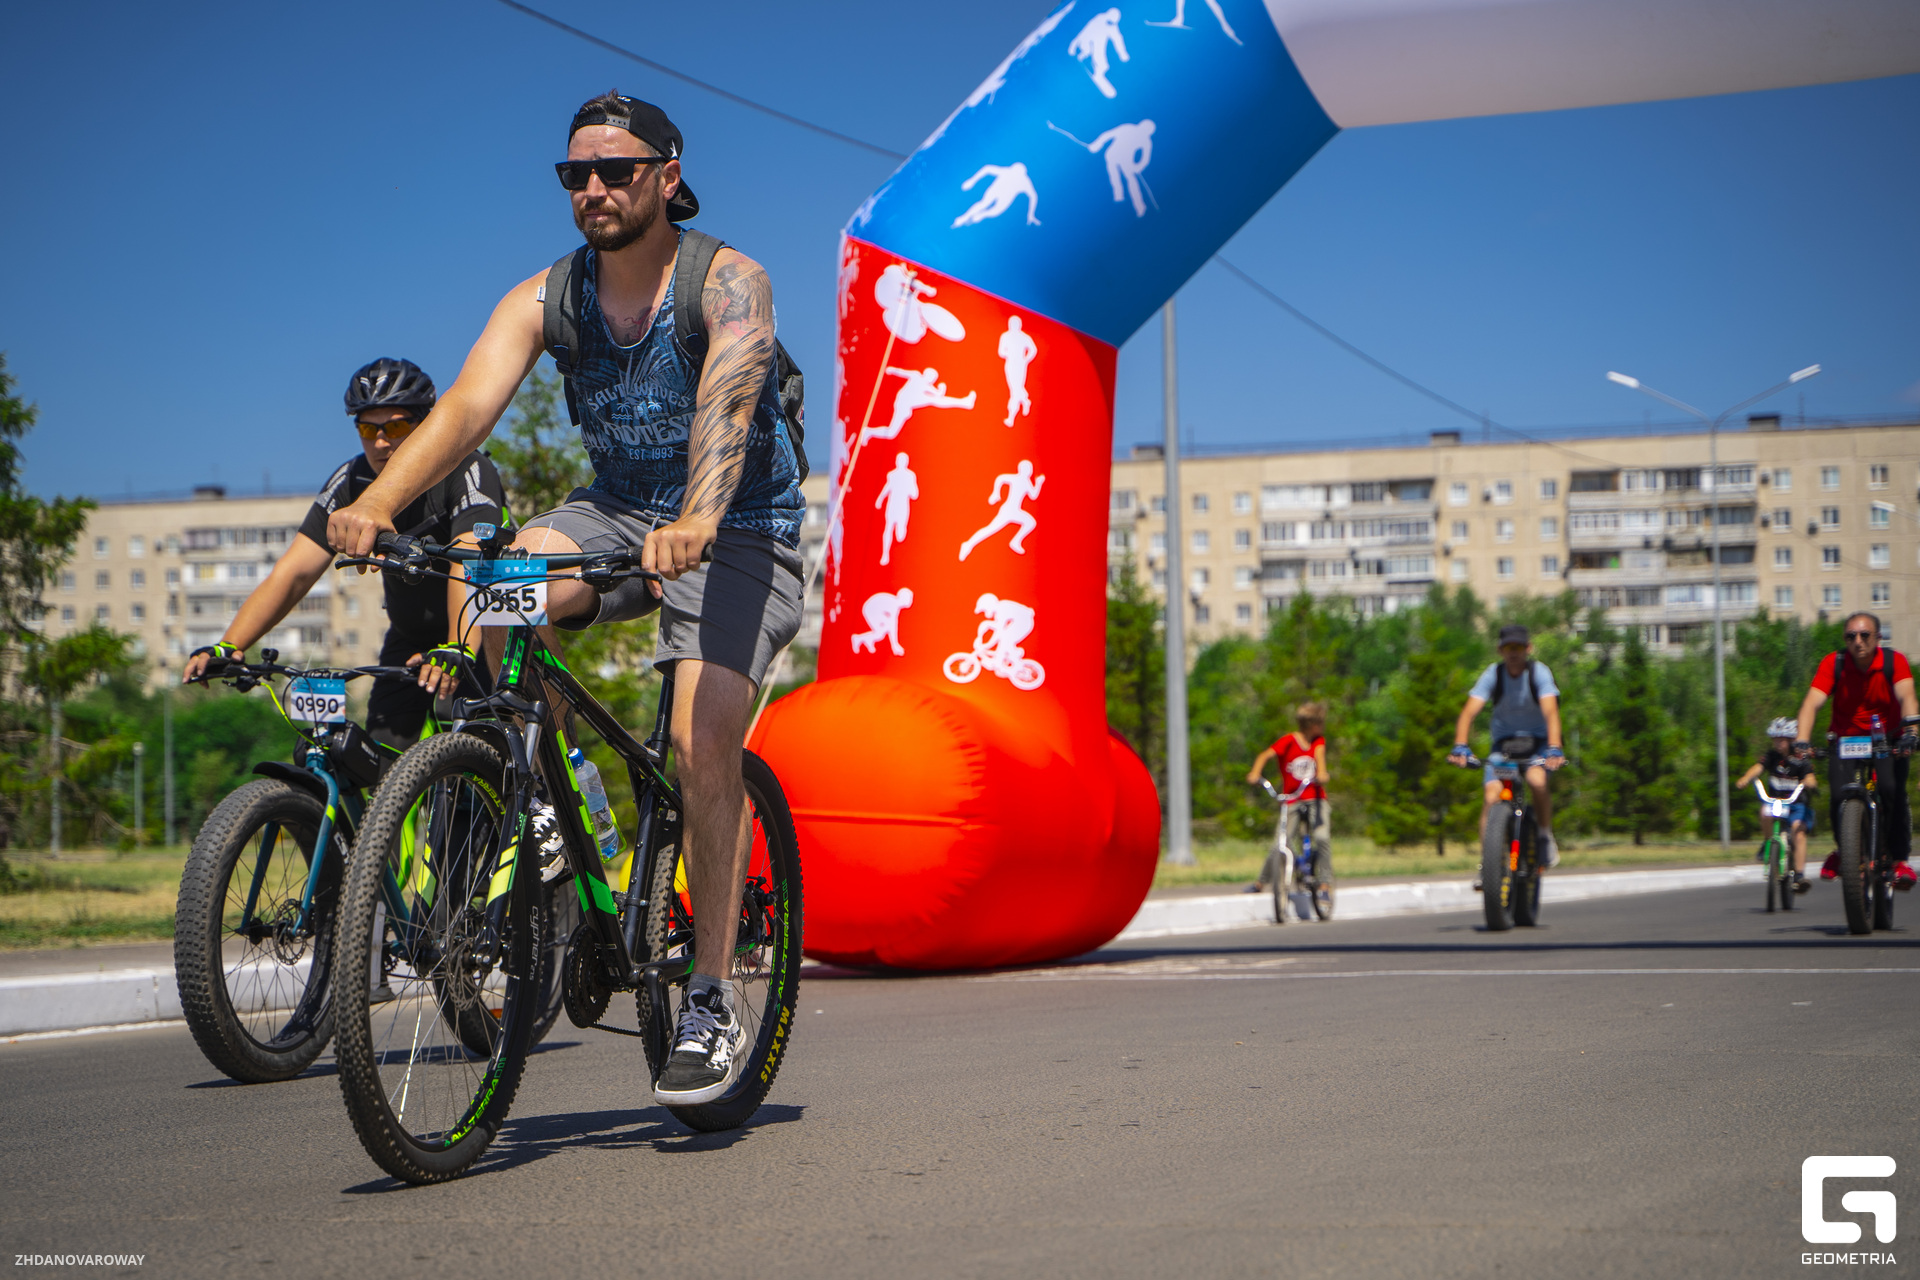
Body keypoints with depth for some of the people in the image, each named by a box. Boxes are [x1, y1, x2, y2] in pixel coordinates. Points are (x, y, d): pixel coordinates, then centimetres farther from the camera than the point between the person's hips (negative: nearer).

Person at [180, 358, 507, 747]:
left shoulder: (467, 470, -24)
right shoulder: (352, 482, -12)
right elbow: (293, 572, -18)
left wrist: (457, 650, -57)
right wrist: (228, 646, -32)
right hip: (411, 638, 4)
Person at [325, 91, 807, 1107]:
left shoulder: (728, 283, -17)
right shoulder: (545, 299, -5)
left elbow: (725, 405, -36)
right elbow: (467, 405, -21)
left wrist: (694, 521, -56)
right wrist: (377, 502, -40)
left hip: (737, 529, -4)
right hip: (616, 509, 4)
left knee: (703, 742, -22)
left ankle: (711, 1001, -11)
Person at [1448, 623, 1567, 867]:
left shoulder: (1539, 673, -17)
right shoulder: (1492, 675, -13)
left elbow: (1551, 712, -30)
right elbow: (1469, 712, -23)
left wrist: (1554, 748, -46)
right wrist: (1460, 746, -40)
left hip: (1537, 741, -2)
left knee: (1537, 780, -32)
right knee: (1492, 797, -18)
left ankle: (1545, 836, -7)